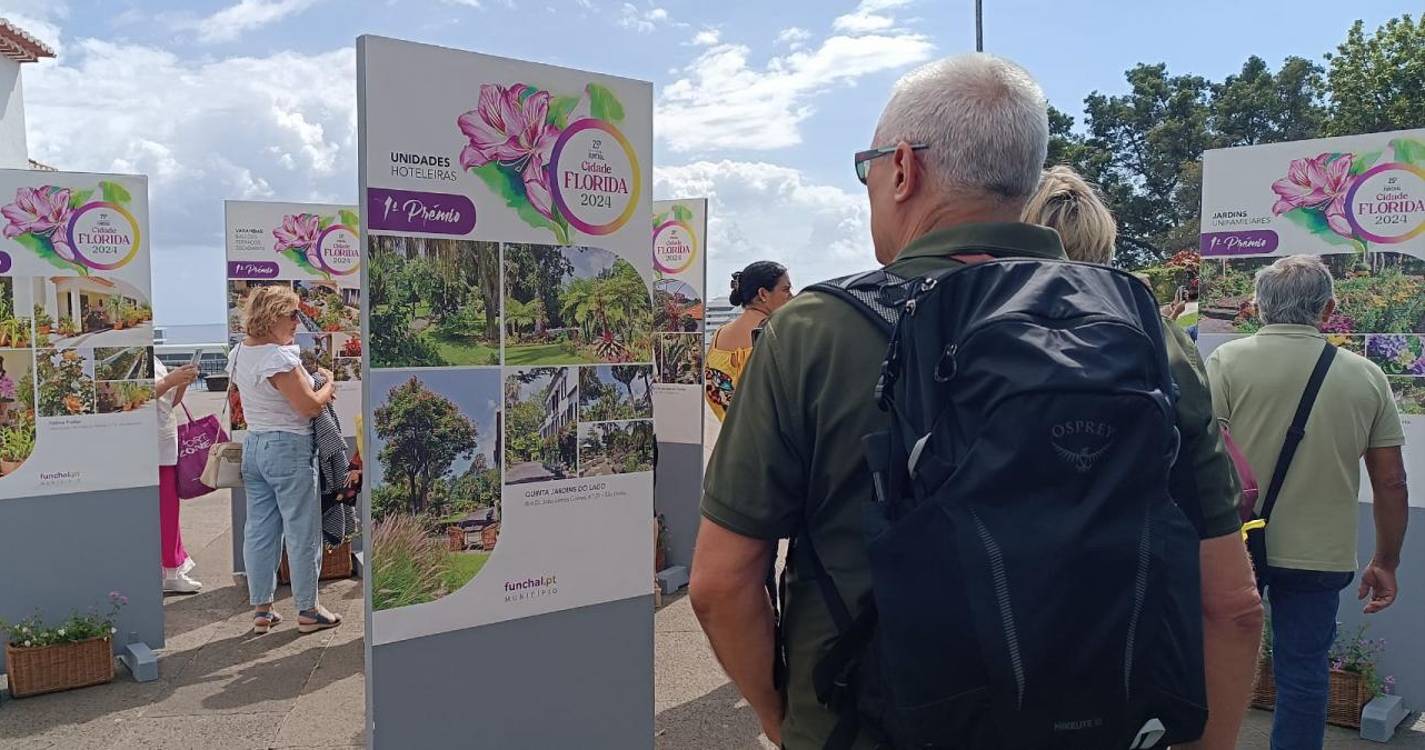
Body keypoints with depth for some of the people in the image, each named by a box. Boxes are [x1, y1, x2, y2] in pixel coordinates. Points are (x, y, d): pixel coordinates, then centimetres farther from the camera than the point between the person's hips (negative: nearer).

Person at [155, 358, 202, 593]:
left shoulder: (153, 360, 17)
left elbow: (171, 402, 20)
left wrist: (184, 382, 3)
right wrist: (170, 380, -20)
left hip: (167, 446, 8)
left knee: (169, 511, 10)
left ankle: (173, 572, 17)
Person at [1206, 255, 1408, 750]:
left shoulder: (1228, 360, -9)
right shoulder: (1367, 377, 1)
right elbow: (1391, 483, 5)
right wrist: (1386, 564, 15)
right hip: (1321, 557, 2)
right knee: (1304, 676, 12)